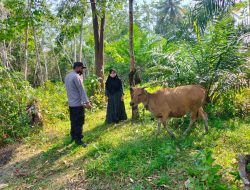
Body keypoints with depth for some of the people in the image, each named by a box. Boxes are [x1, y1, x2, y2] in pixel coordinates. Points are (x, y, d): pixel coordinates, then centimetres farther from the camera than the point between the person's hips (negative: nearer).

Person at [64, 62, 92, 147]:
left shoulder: (67, 76, 12)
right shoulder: (76, 76, -17)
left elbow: (71, 89, 11)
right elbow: (81, 90, -21)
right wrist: (87, 102, -21)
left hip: (71, 103, 9)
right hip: (78, 104, -9)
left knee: (73, 121, 18)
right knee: (79, 122, -1)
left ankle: (73, 136, 29)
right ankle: (78, 139, 6)